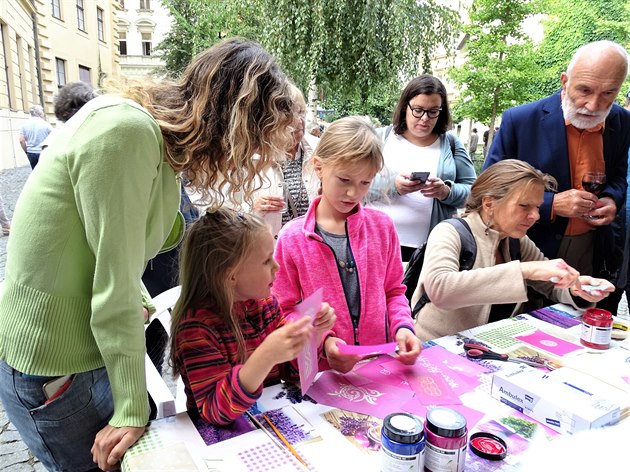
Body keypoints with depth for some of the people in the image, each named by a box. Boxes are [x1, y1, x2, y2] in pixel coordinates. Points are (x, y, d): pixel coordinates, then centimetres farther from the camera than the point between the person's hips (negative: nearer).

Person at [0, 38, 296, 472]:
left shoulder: (159, 132, 2)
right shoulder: (125, 131, -26)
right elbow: (115, 287, -24)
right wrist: (133, 410, -16)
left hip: (90, 349, 8)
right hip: (51, 370, -8)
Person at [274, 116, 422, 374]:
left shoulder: (382, 226, 3)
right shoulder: (292, 237, -5)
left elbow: (393, 291, 12)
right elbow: (286, 310, 1)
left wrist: (402, 327, -5)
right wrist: (322, 340, -14)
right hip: (322, 370, -2)